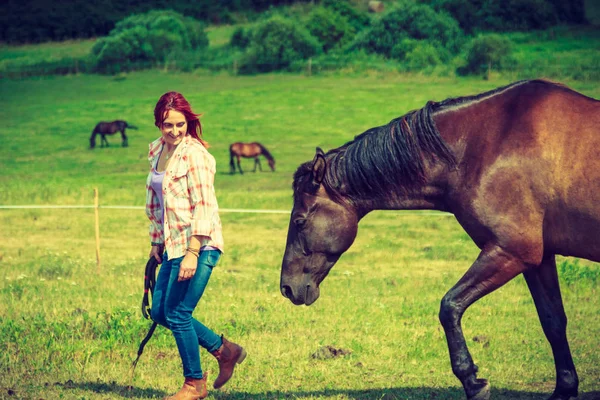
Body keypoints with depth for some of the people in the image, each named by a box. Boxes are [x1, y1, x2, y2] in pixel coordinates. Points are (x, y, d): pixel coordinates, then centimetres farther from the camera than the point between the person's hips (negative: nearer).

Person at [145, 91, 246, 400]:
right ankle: (225, 350, 24)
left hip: (199, 246, -9)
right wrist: (156, 242, 19)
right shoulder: (157, 151, 9)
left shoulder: (194, 154, -15)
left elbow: (204, 207, -19)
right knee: (159, 311, 11)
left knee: (177, 314, -4)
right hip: (173, 245, 9)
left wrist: (192, 254, -22)